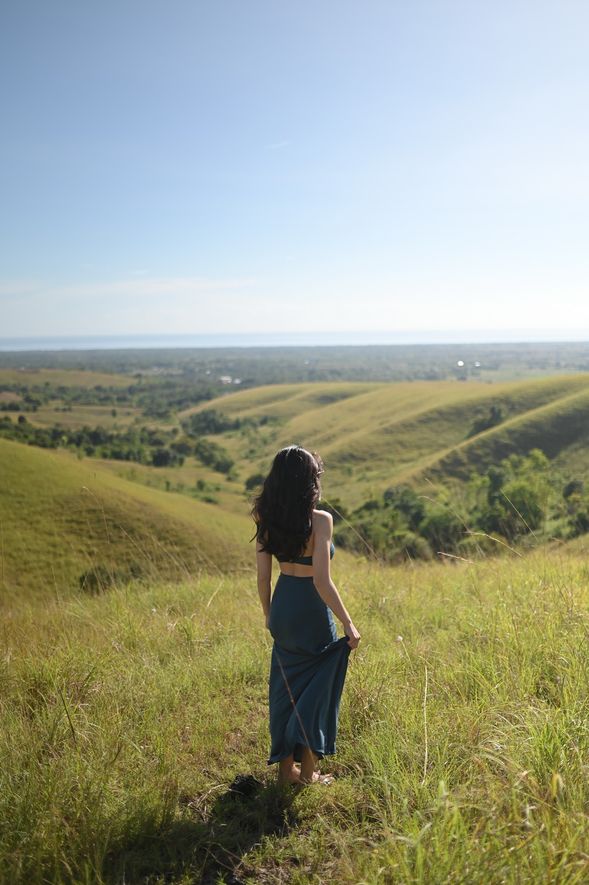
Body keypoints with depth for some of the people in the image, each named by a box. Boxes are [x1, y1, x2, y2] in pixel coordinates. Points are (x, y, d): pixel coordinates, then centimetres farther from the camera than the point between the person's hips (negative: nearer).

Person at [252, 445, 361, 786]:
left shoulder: (266, 519, -4)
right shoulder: (320, 520, -20)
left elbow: (263, 576, 2)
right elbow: (322, 582, -23)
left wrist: (269, 615, 16)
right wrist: (349, 624, -15)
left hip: (282, 608, 5)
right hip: (311, 612, -5)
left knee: (285, 686, 18)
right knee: (317, 687, 13)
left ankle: (286, 767, 29)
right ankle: (308, 771, 23)